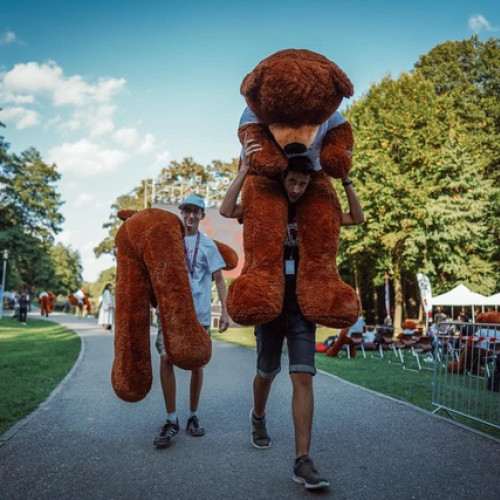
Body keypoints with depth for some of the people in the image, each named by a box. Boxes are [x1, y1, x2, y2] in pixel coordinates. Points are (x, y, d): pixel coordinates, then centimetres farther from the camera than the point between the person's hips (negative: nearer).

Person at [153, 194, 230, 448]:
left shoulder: (207, 244, 4)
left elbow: (218, 279, 1)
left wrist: (225, 311, -6)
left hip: (199, 313, -1)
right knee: (166, 359, -9)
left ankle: (193, 417, 20)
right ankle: (171, 420, -1)